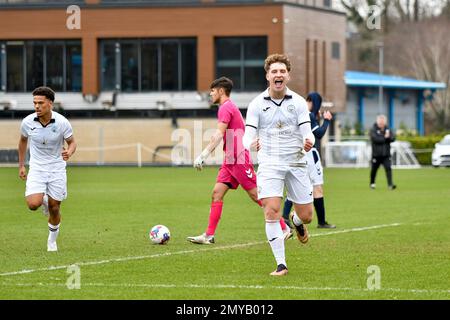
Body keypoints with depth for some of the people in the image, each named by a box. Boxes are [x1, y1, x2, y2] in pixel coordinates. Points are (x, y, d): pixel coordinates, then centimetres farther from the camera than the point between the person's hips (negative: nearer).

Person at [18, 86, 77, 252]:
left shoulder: (62, 122, -15)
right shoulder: (27, 122, -10)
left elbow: (72, 142, -1)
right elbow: (23, 140, 11)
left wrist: (69, 152, -24)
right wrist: (21, 165, 13)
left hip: (57, 169, -1)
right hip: (36, 169, 1)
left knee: (54, 208, 4)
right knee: (33, 204, -20)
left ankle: (52, 241, 28)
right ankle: (43, 200, 18)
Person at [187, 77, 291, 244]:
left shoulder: (226, 108, -13)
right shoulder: (230, 107, 18)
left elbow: (219, 135, -22)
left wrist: (203, 155, -26)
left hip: (239, 161, -10)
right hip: (230, 161, 10)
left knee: (257, 196, -5)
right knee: (217, 193, 1)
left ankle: (284, 228, 1)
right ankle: (209, 235, -2)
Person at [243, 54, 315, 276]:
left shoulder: (298, 102, 2)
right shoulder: (257, 104, 0)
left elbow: (307, 133, -3)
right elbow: (248, 136, -5)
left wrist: (308, 142, -28)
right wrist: (251, 144, -30)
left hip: (296, 163, 1)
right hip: (269, 164, -1)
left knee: (306, 215, 4)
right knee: (271, 212, -17)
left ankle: (296, 222, 44)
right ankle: (281, 264, -10)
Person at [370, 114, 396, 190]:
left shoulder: (387, 129, 7)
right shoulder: (373, 130, -6)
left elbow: (393, 138, -1)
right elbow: (376, 139, -22)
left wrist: (388, 137, -21)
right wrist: (385, 138, -15)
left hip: (386, 155, 2)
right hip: (376, 154, -2)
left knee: (388, 168, -13)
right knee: (374, 169, 12)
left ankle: (390, 184, -18)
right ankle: (372, 183, 34)